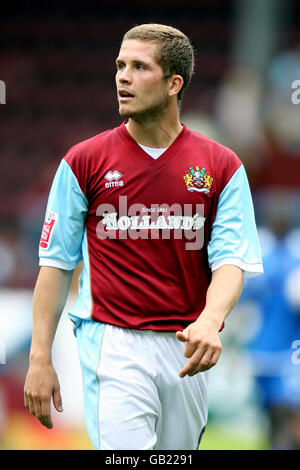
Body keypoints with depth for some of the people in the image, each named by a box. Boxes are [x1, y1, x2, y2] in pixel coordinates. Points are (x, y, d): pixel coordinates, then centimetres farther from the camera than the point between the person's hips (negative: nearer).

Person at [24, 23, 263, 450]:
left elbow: (232, 261, -4)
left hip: (188, 350, 3)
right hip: (113, 344, -2)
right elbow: (56, 262, 3)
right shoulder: (84, 161, 1)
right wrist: (40, 358, -3)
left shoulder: (222, 166, 3)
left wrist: (209, 321, -26)